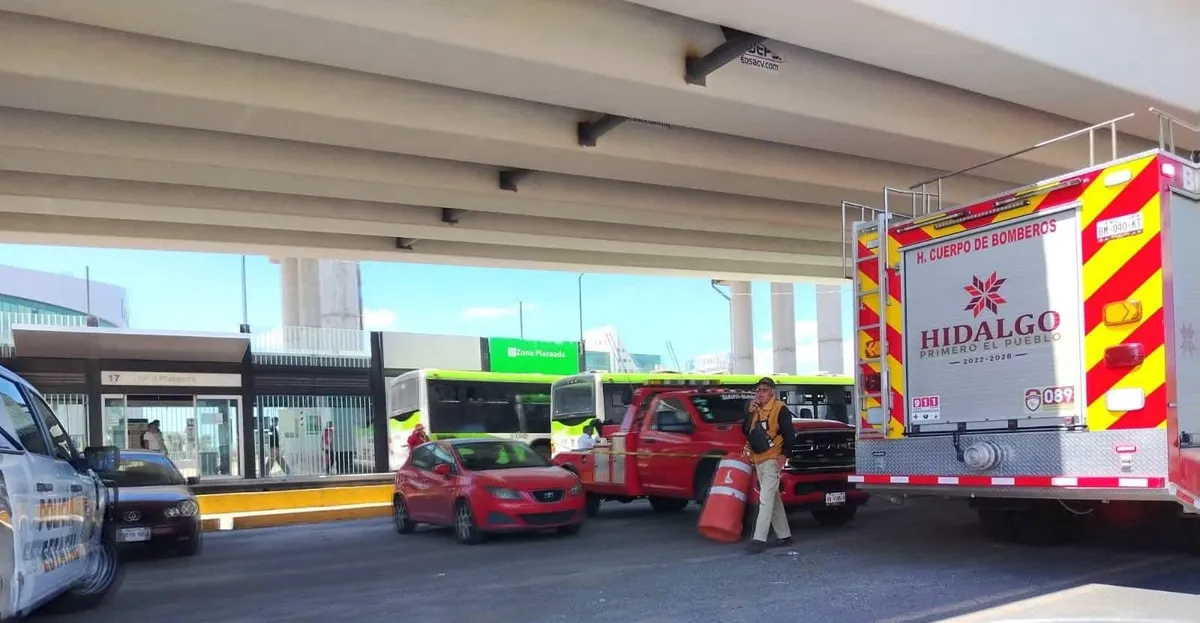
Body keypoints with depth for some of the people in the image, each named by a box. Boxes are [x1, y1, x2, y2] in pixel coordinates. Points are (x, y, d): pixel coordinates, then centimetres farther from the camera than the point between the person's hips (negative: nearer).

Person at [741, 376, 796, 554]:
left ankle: (759, 539, -17)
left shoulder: (780, 409, -8)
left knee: (765, 500, -13)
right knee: (774, 499, 14)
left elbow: (789, 434, -10)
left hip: (772, 460, -8)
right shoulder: (755, 409, 14)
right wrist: (749, 412, -4)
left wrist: (784, 454, -18)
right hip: (758, 460, 8)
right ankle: (784, 536, 22)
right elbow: (745, 431, 9)